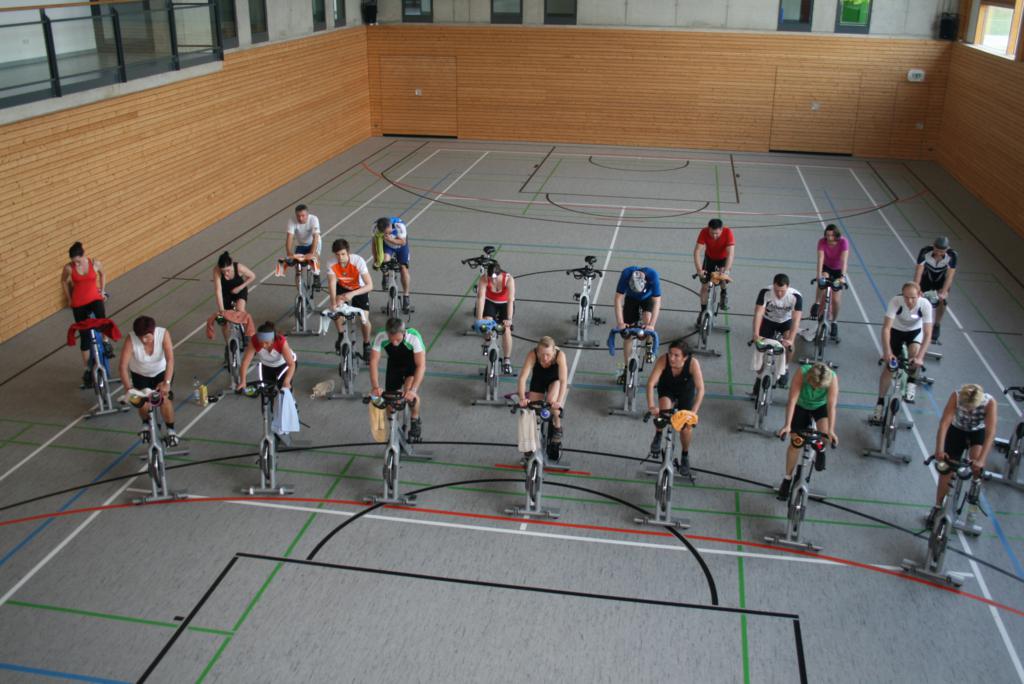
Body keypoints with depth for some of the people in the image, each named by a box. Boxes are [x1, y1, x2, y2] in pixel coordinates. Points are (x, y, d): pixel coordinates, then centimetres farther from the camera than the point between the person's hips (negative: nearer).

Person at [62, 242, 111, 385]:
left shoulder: (95, 263, -11)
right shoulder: (68, 268, -11)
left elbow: (102, 274, 11)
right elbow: (63, 281, 8)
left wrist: (102, 291, 9)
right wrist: (69, 299, 8)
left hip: (94, 298, 0)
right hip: (78, 303, 1)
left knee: (101, 317, -36)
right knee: (84, 336, 4)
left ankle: (106, 341, -8)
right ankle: (87, 369, 16)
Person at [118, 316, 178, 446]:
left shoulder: (164, 334, -31)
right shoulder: (131, 339, -31)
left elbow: (170, 359, -38)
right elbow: (122, 366, -33)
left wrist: (166, 383, -48)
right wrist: (128, 387, -45)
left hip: (161, 372, -1)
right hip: (140, 375, 1)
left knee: (164, 398, -21)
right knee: (144, 405, -12)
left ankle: (171, 430, 2)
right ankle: (146, 423, 25)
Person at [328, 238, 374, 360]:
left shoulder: (358, 261, -35)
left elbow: (369, 285, -37)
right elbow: (332, 283, -31)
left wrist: (352, 294, -51)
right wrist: (333, 302, -48)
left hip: (359, 289, -2)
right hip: (342, 288, 2)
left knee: (364, 319, -14)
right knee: (337, 310, -23)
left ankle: (366, 345, 15)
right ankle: (341, 335, 8)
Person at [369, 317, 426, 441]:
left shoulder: (414, 337, -38)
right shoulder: (380, 337, -31)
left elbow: (421, 365, -40)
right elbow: (374, 362, -29)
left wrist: (413, 389, -49)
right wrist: (375, 387, -42)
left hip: (412, 365, -3)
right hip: (394, 365, 3)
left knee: (410, 393, -28)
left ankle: (415, 422, -1)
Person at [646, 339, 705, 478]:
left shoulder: (693, 363, -36)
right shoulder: (663, 360, -35)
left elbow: (700, 389, -36)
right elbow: (651, 383, -38)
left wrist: (694, 412, -45)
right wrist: (651, 405, -50)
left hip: (686, 390, 0)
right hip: (667, 387, 0)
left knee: (686, 426, -6)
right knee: (664, 408, -32)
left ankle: (685, 456, 22)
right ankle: (658, 437, -2)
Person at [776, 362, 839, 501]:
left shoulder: (832, 378, -35)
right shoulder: (801, 373, -37)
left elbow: (832, 405, -36)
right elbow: (792, 399, -38)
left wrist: (831, 430, -43)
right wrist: (787, 424, -43)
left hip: (821, 406, 0)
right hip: (801, 406, 0)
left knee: (825, 434, -28)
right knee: (795, 443, 1)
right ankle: (788, 478, 21)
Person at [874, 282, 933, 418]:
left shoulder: (925, 305, -31)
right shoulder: (895, 301, -34)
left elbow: (927, 334, -31)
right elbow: (886, 328, -36)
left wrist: (920, 357, -40)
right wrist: (887, 352, -45)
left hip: (915, 331, 0)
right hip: (896, 330, 0)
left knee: (915, 352, -31)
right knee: (888, 367, -4)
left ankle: (912, 383, -2)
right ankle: (880, 403, 11)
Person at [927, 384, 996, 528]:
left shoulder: (990, 403, -34)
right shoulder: (956, 396, -33)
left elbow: (990, 433, -39)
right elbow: (944, 422, -38)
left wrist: (981, 460, -48)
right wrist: (939, 449, -49)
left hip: (978, 432, -1)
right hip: (957, 430, 1)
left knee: (976, 457, -31)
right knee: (946, 468, 1)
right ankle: (938, 507, 20)